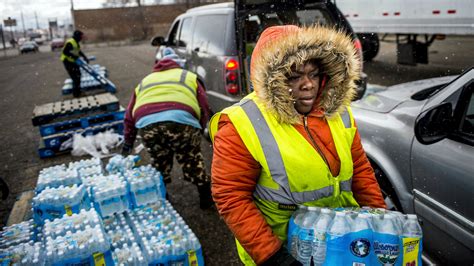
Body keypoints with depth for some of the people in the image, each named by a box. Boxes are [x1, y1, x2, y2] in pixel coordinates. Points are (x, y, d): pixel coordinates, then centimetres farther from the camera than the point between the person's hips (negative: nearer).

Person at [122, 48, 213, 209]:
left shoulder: (144, 82, 39)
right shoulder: (189, 76, 32)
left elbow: (130, 116, 37)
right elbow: (204, 108, 21)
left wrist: (128, 143, 44)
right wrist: (199, 130, 33)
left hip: (147, 123, 2)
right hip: (181, 120, -2)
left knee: (159, 164, 24)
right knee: (192, 161, 17)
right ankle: (206, 196, 31)